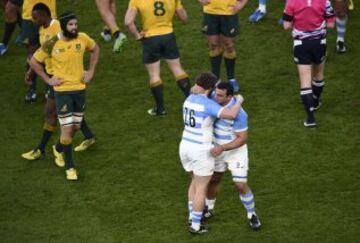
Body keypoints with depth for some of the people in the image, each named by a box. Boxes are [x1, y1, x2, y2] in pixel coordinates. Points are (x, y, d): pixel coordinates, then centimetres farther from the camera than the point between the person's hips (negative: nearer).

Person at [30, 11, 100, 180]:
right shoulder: (52, 44, -15)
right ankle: (70, 167, 7)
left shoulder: (83, 38, -6)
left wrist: (91, 71, 8)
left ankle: (59, 149, 44)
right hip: (62, 91, -4)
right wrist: (48, 80, -6)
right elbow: (34, 61, -3)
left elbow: (95, 49, 15)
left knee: (76, 127, 14)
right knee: (67, 129, -6)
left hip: (80, 89, 4)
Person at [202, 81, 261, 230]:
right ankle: (209, 209, 43)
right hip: (219, 148, 6)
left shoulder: (238, 113, -34)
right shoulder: (216, 100, -15)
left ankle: (252, 215, 20)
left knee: (241, 185, -5)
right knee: (214, 179, 18)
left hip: (236, 150, -6)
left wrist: (222, 148, -37)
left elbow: (243, 139, -28)